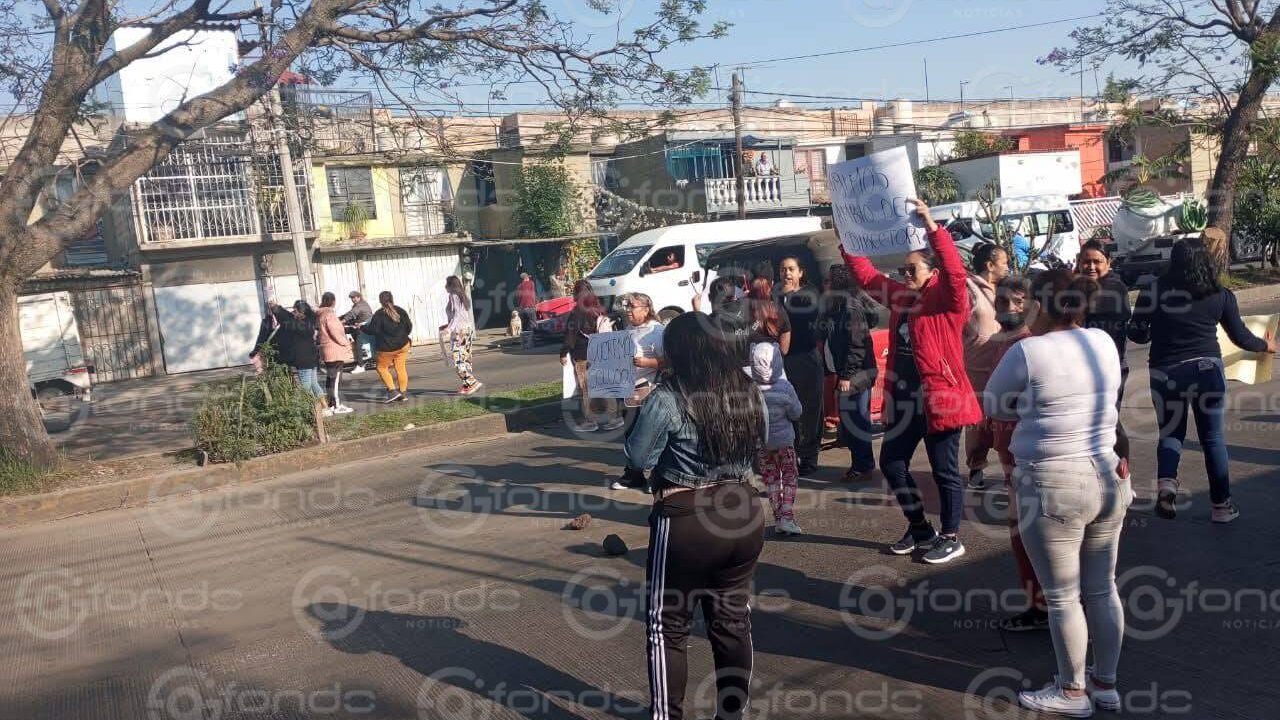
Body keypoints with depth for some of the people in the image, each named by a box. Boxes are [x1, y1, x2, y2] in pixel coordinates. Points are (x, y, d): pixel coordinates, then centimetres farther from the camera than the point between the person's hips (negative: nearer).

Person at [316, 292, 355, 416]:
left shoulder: (320, 315, 13)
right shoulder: (329, 314, -16)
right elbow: (335, 332, -21)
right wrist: (346, 342, -7)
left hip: (326, 351, 9)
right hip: (335, 351, -9)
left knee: (330, 378, 14)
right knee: (335, 378, -6)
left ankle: (331, 405, 20)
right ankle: (337, 406, -4)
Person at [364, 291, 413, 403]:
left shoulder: (379, 314, -13)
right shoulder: (401, 311, 2)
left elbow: (372, 329, -14)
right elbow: (409, 326, 7)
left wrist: (362, 327, 4)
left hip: (387, 348, -5)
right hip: (403, 345, 5)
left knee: (382, 368, 11)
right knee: (401, 368, 10)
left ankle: (392, 391, -1)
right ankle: (402, 393, 11)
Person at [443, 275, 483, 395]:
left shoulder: (453, 296, -8)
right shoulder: (463, 296, 17)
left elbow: (457, 314, -19)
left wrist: (449, 328, -27)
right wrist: (449, 325, 29)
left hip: (459, 330, -9)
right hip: (468, 328, 9)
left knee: (458, 360, -9)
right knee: (465, 358, 10)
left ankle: (473, 382, -17)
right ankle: (467, 385, 12)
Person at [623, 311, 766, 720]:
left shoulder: (669, 398, -15)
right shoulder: (749, 392, 4)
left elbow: (638, 458, -7)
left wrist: (644, 417, 8)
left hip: (685, 522, -6)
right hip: (744, 516, 6)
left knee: (667, 628, 9)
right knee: (733, 622, 17)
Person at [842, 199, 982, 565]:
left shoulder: (947, 299, -10)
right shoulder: (899, 296, 9)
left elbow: (954, 271, -29)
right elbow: (866, 275, 13)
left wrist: (931, 226, -36)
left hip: (939, 398, -8)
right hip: (903, 401, 8)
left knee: (945, 472, 4)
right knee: (891, 463, 14)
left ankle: (951, 538, 20)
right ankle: (920, 529, 30)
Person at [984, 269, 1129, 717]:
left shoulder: (1027, 351, -15)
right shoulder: (1104, 343, 3)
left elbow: (992, 407, 0)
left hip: (1053, 486, -6)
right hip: (1106, 478, 7)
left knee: (1063, 597, 8)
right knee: (1102, 589, 17)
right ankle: (1106, 684, 32)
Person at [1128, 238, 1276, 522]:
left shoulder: (1153, 292, -4)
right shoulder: (1221, 296, -1)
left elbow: (1136, 334, -1)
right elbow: (1240, 337, 8)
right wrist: (1266, 345, 29)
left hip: (1165, 373, 0)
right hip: (1207, 369, 0)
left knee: (1170, 432, 16)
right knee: (1213, 438, 13)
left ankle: (1165, 481, -10)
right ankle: (1221, 504, 20)